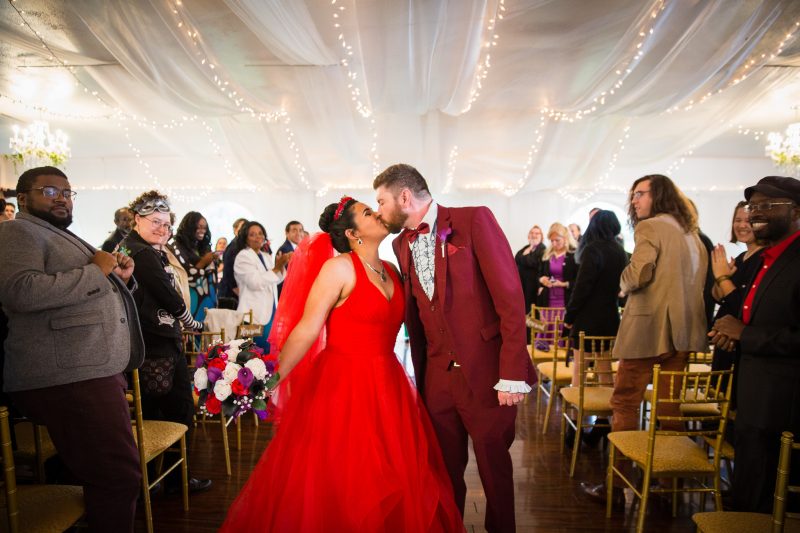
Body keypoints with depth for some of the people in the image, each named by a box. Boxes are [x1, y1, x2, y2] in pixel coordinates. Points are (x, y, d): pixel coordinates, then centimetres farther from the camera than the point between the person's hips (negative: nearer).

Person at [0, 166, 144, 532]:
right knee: (118, 477, -11)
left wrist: (120, 277, 13)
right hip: (69, 377, -10)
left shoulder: (62, 237, 26)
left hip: (93, 371, 10)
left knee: (112, 475, 17)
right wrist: (95, 271, -15)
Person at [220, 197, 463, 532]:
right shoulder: (339, 267, -11)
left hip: (386, 388, 7)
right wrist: (272, 381, -17)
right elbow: (306, 330, -15)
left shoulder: (390, 271, 10)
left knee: (393, 483, 15)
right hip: (342, 387, -6)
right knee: (337, 485, 5)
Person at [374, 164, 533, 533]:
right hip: (437, 376, 5)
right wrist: (420, 375, 10)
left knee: (494, 467, 11)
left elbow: (509, 295, -15)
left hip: (486, 373, -5)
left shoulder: (474, 220, -11)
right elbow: (414, 315, 11)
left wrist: (512, 373, -18)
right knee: (445, 469, 17)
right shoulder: (401, 243, 8)